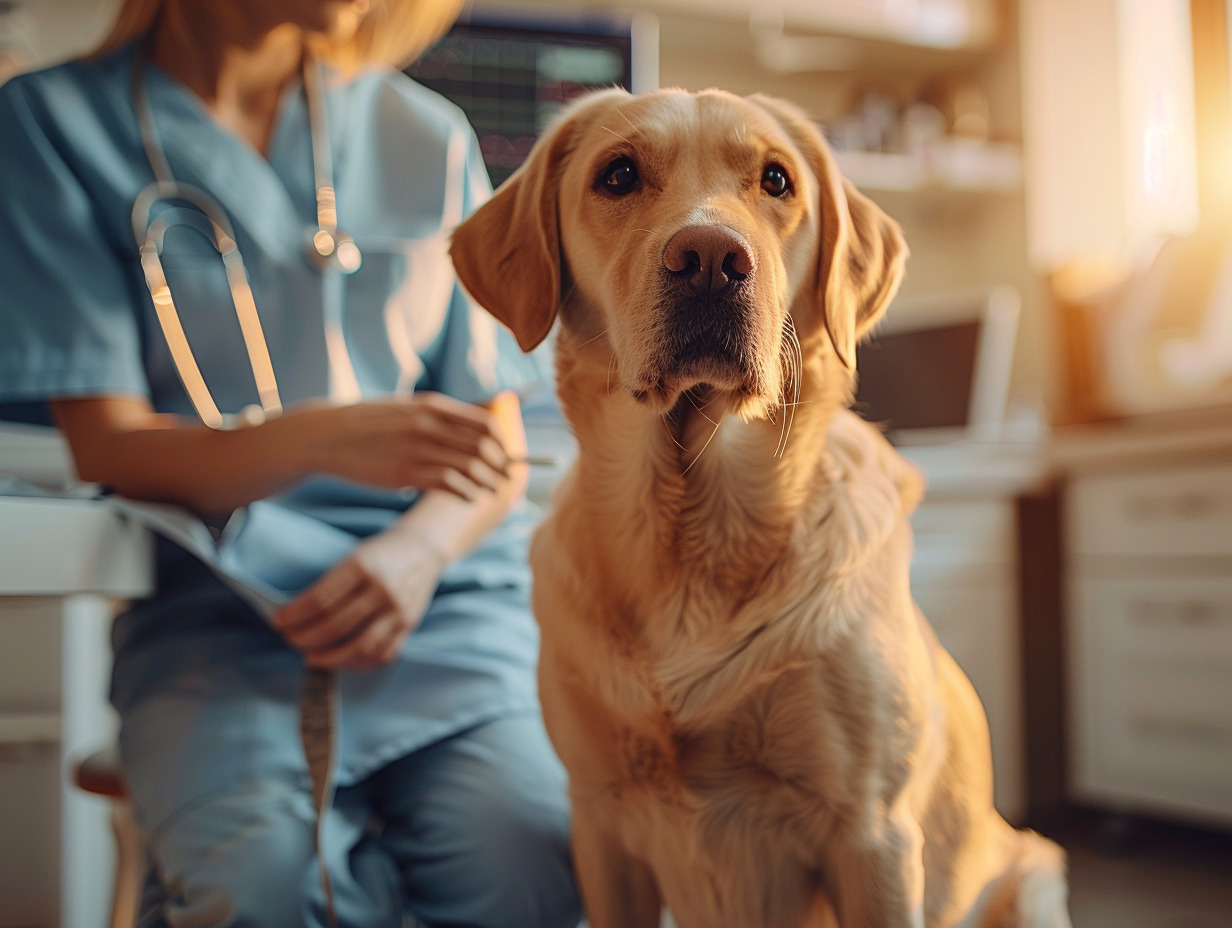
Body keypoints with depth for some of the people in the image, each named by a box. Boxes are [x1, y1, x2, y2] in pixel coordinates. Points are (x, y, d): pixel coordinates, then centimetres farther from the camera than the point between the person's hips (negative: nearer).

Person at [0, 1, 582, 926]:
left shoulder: (429, 137, 12)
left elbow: (497, 448, 10)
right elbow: (109, 443, -2)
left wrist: (418, 549, -13)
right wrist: (321, 439, -21)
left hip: (441, 583, 2)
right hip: (218, 596, -1)